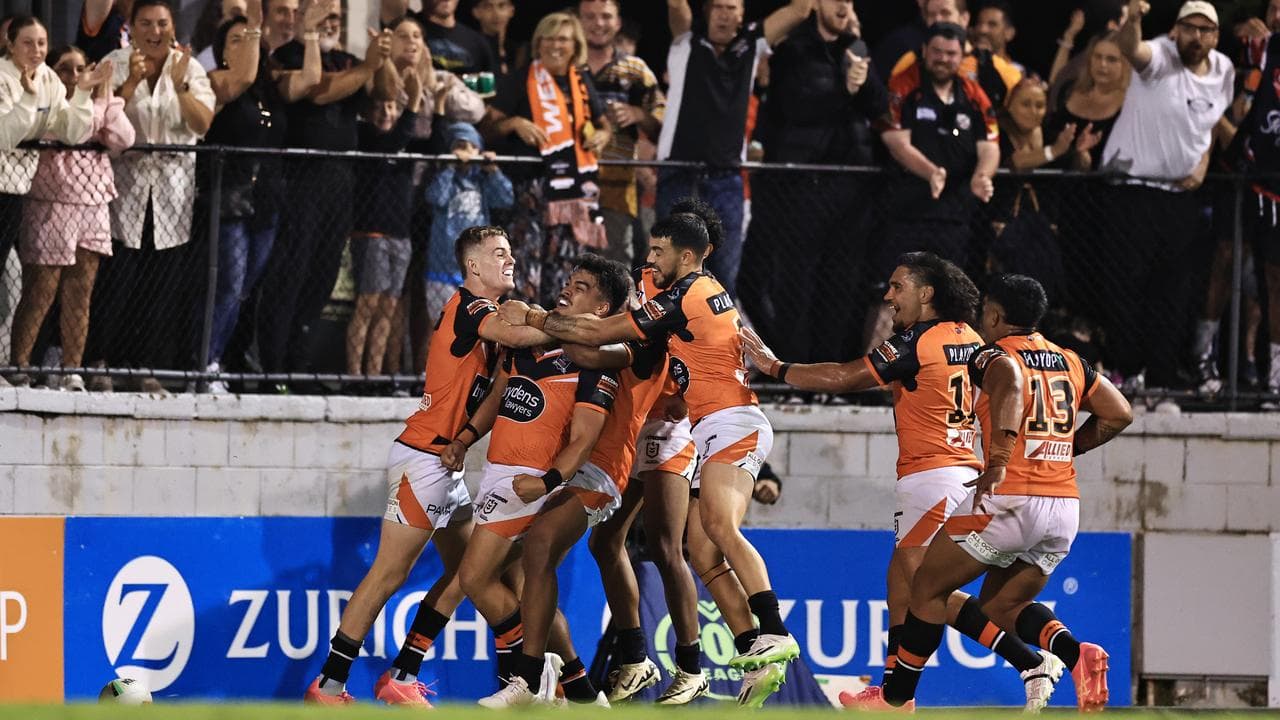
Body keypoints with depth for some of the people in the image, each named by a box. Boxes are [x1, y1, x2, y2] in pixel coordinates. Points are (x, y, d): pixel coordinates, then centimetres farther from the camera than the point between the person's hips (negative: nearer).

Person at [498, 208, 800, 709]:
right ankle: (759, 662, -4)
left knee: (720, 527, -28)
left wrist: (531, 318, 2)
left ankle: (773, 635, -43)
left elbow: (600, 334, -6)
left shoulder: (686, 295, -8)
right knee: (704, 555, 2)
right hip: (717, 434, 10)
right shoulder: (708, 292, 22)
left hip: (732, 424, -10)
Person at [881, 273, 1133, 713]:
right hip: (1065, 508, 7)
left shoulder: (992, 357, -3)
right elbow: (1119, 415, 19)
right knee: (1002, 604, 20)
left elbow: (1011, 380, -27)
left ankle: (896, 698, 16)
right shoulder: (1071, 362, 16)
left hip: (1009, 500, -6)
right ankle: (1074, 654, -8)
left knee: (928, 589, 11)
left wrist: (999, 459, -34)